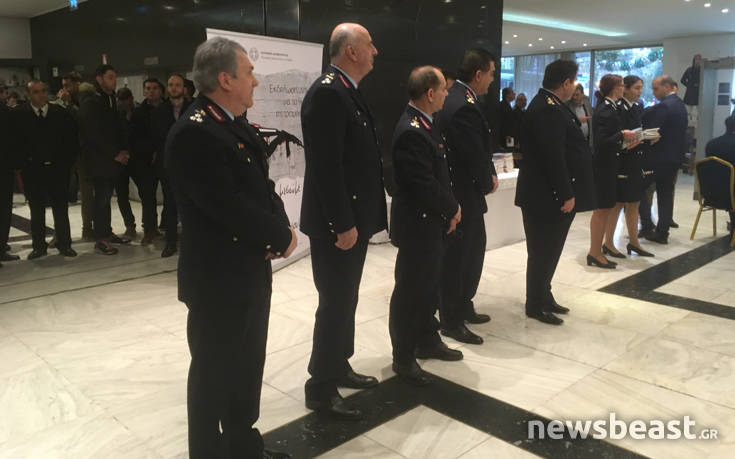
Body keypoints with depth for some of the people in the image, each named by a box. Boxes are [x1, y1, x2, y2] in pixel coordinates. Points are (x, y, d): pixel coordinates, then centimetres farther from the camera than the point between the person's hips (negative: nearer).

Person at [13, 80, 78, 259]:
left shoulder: (60, 113, 1)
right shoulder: (18, 115, -2)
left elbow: (73, 139, 4)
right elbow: (16, 142, -2)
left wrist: (67, 162, -1)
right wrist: (23, 163, -7)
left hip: (58, 169, 1)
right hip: (32, 171, 0)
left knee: (61, 209, 6)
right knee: (36, 211, 8)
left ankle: (64, 244, 16)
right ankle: (39, 246, 17)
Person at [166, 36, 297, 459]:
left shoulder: (237, 127, 10)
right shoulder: (194, 132, -21)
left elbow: (262, 186, 11)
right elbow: (231, 207, -26)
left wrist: (281, 226, -8)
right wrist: (281, 235, -12)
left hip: (252, 271, 9)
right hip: (217, 279, -9)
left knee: (249, 366, 21)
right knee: (215, 372, 9)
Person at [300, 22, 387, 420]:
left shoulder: (347, 91, 14)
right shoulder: (327, 92, -18)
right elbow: (326, 166, -24)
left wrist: (356, 220, 16)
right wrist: (342, 224, -23)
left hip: (354, 217, 10)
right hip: (336, 223, -10)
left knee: (345, 299, 19)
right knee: (336, 303, 0)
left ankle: (338, 367, 35)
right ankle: (321, 388, 15)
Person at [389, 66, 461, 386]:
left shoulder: (425, 124, 9)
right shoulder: (411, 131, -23)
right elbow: (425, 187, -25)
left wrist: (450, 209, 2)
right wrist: (452, 210, -9)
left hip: (433, 224, 10)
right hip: (417, 226, -10)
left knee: (429, 285, 21)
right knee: (410, 291, 3)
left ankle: (427, 339, 39)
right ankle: (403, 358, 17)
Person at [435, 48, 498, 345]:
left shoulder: (457, 98, 10)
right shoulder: (464, 107, -24)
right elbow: (475, 157, -21)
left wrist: (490, 174, 1)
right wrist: (488, 182, -3)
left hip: (464, 192, 10)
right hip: (463, 195, -10)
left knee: (474, 249, 20)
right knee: (457, 257, 2)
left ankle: (463, 307, 35)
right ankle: (451, 322, 17)